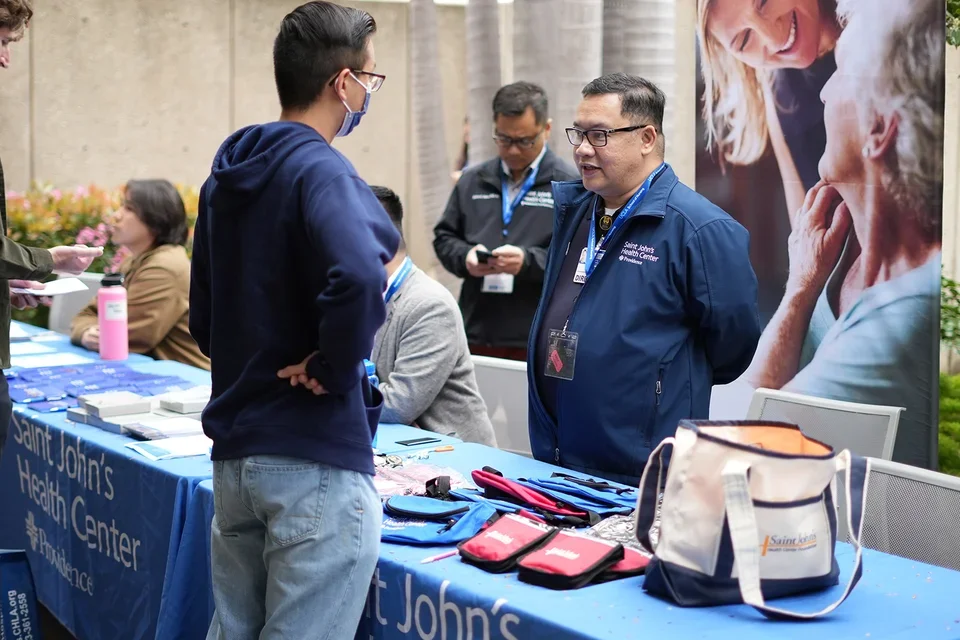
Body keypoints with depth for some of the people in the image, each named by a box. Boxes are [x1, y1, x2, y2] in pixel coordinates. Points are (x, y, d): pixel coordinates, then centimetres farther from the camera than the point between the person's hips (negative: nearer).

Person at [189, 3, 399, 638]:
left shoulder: (225, 178, 11)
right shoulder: (320, 171, -15)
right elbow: (357, 279, -34)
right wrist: (337, 368, -19)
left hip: (233, 448, 9)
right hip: (315, 456, -8)